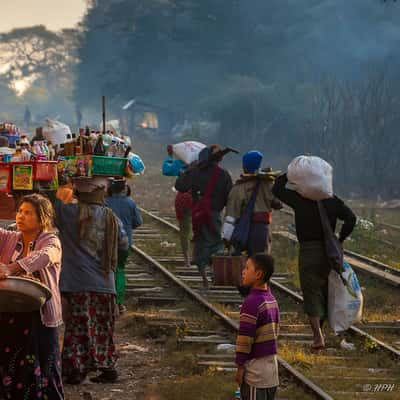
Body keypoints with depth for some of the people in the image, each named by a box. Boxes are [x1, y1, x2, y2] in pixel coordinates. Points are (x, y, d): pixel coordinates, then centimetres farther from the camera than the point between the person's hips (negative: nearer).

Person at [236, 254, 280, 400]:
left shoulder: (251, 302, -18)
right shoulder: (272, 300, 9)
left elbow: (245, 337, -18)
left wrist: (240, 366, -11)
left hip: (255, 366, -8)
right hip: (272, 365, 8)